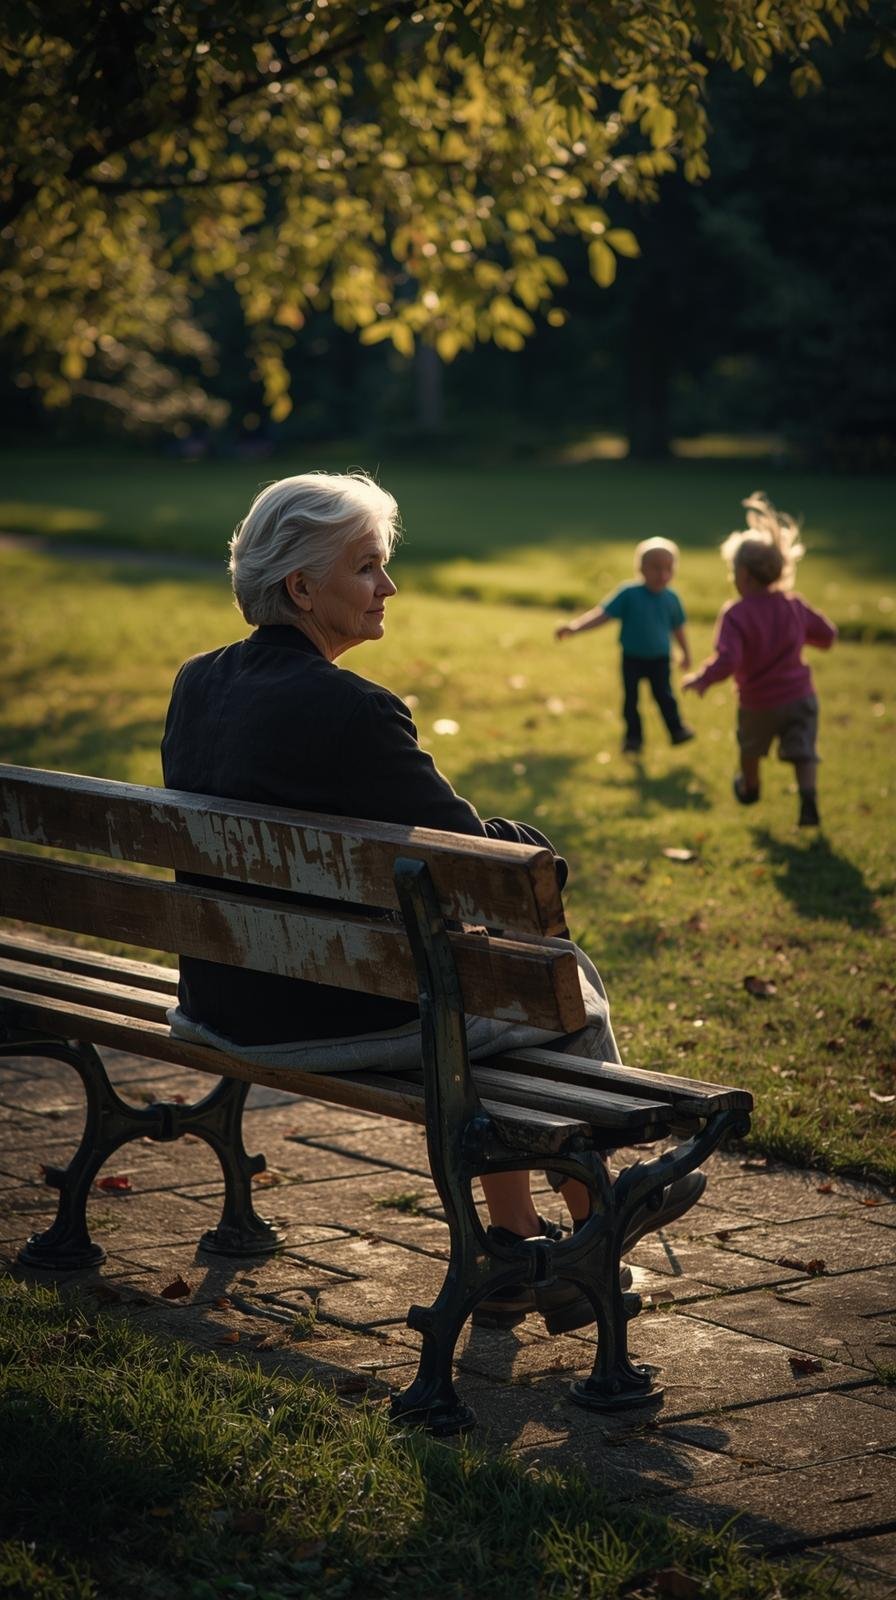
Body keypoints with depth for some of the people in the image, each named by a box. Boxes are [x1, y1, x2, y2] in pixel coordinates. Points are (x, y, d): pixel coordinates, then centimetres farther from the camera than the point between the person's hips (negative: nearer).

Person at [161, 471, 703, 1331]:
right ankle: (592, 1221, 37)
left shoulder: (197, 682, 2)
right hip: (331, 1015, -8)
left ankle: (511, 1244, 29)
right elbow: (465, 854, -14)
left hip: (220, 1001, 8)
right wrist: (538, 848, 8)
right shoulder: (346, 708, -24)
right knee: (564, 979, 16)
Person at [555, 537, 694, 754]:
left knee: (664, 695, -3)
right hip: (632, 659, -1)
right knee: (630, 699, 7)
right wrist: (574, 626, -29)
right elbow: (603, 614, -18)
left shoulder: (671, 599, -5)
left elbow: (678, 628, 11)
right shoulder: (629, 594, -15)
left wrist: (685, 653, 23)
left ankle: (677, 730, 14)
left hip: (659, 659, 1)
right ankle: (633, 737, 21)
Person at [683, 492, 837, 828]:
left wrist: (701, 679, -19)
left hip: (758, 703, -2)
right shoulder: (793, 606, -6)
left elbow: (727, 660, -33)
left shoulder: (735, 614, -23)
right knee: (802, 752, 3)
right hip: (800, 696, 2)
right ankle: (808, 800, -18)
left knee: (751, 747, 25)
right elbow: (827, 635, 4)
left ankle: (750, 788, 49)